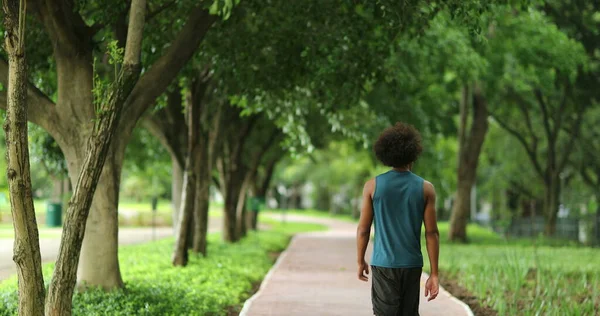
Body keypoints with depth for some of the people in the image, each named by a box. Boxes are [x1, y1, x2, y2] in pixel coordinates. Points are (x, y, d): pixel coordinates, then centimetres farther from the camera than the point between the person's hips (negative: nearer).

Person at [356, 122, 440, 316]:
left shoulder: (373, 186, -2)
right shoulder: (426, 188, -1)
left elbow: (363, 229, 0)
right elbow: (432, 233, -3)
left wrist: (361, 261, 14)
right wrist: (434, 274, 1)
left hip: (383, 264, -1)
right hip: (412, 264, 1)